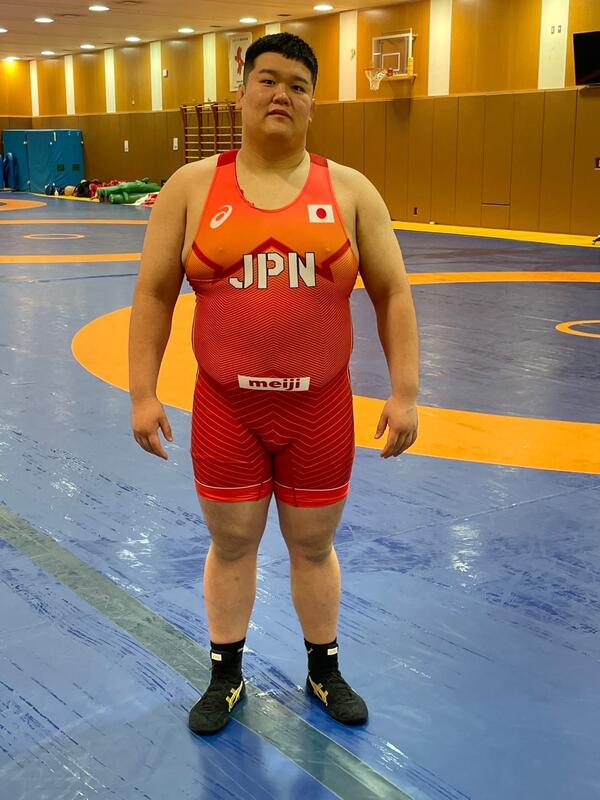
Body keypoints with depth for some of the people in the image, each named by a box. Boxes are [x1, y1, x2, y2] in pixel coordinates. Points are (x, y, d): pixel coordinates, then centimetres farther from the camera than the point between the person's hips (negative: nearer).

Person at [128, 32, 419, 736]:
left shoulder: (349, 189, 0)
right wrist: (142, 393, -3)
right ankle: (225, 677, 36)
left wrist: (404, 394, -4)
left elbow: (392, 294, 2)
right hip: (225, 407, 0)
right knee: (231, 546, 13)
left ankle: (324, 674, 38)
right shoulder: (191, 186, -1)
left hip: (320, 408, 0)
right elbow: (154, 294, 1)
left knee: (313, 547, 15)